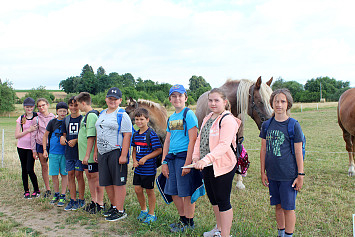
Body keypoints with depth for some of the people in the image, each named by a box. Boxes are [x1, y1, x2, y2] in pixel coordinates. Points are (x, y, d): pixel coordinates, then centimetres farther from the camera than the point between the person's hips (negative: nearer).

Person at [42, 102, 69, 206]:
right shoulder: (52, 122, 4)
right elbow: (45, 136, 11)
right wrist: (45, 149, 4)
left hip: (65, 152, -1)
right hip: (53, 152, 1)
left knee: (64, 174, 3)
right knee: (54, 174, 6)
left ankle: (62, 196, 12)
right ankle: (56, 194, 23)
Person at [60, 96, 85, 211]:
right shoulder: (66, 120, 12)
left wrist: (76, 140, -16)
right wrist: (62, 138, -2)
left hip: (80, 151, -5)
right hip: (69, 152, 5)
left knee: (79, 175, -1)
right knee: (70, 175, 8)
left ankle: (81, 200, 11)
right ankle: (73, 200, 17)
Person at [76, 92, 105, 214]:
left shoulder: (91, 116, -18)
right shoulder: (86, 116, 14)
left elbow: (91, 137, -23)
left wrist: (87, 155, -23)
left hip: (91, 155, -10)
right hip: (85, 154, 10)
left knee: (96, 177, 0)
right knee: (89, 176, 17)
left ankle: (100, 204, 10)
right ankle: (94, 201, 29)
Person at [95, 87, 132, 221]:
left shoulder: (122, 116, -7)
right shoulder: (102, 114, 17)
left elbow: (127, 135, -14)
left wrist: (123, 155, -21)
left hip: (116, 152, -8)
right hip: (102, 153, 8)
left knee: (118, 183, -2)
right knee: (107, 182, 13)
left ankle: (120, 211, 7)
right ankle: (114, 206, 29)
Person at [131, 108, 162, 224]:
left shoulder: (151, 134, -13)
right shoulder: (136, 134, 9)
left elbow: (159, 150, -15)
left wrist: (145, 158, -20)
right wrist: (134, 161, -1)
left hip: (149, 169, -6)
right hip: (138, 169, 6)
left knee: (149, 191, 5)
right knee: (137, 189, 9)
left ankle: (151, 214, 21)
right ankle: (143, 210, 31)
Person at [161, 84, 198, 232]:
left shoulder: (189, 115, -8)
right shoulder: (171, 118, 15)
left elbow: (192, 141, -14)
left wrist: (187, 163, -19)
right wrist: (164, 162, 10)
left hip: (184, 156, -8)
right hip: (172, 157, 8)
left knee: (186, 192, 0)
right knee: (173, 192, 13)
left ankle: (189, 223, 15)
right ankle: (183, 219, 29)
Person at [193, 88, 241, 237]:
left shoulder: (228, 120, -15)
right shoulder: (208, 118, 12)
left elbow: (224, 145, -26)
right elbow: (200, 139, 15)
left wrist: (206, 159, -34)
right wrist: (196, 156, -1)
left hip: (222, 166, -9)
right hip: (206, 166, 9)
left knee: (223, 201, 1)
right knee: (213, 198, 21)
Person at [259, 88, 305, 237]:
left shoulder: (294, 125, -8)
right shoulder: (267, 125, 3)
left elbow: (298, 152, -6)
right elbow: (263, 150, 8)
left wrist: (300, 175, -6)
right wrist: (262, 172, 8)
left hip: (288, 174, -4)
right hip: (272, 174, 4)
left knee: (288, 208, 4)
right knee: (278, 206, 15)